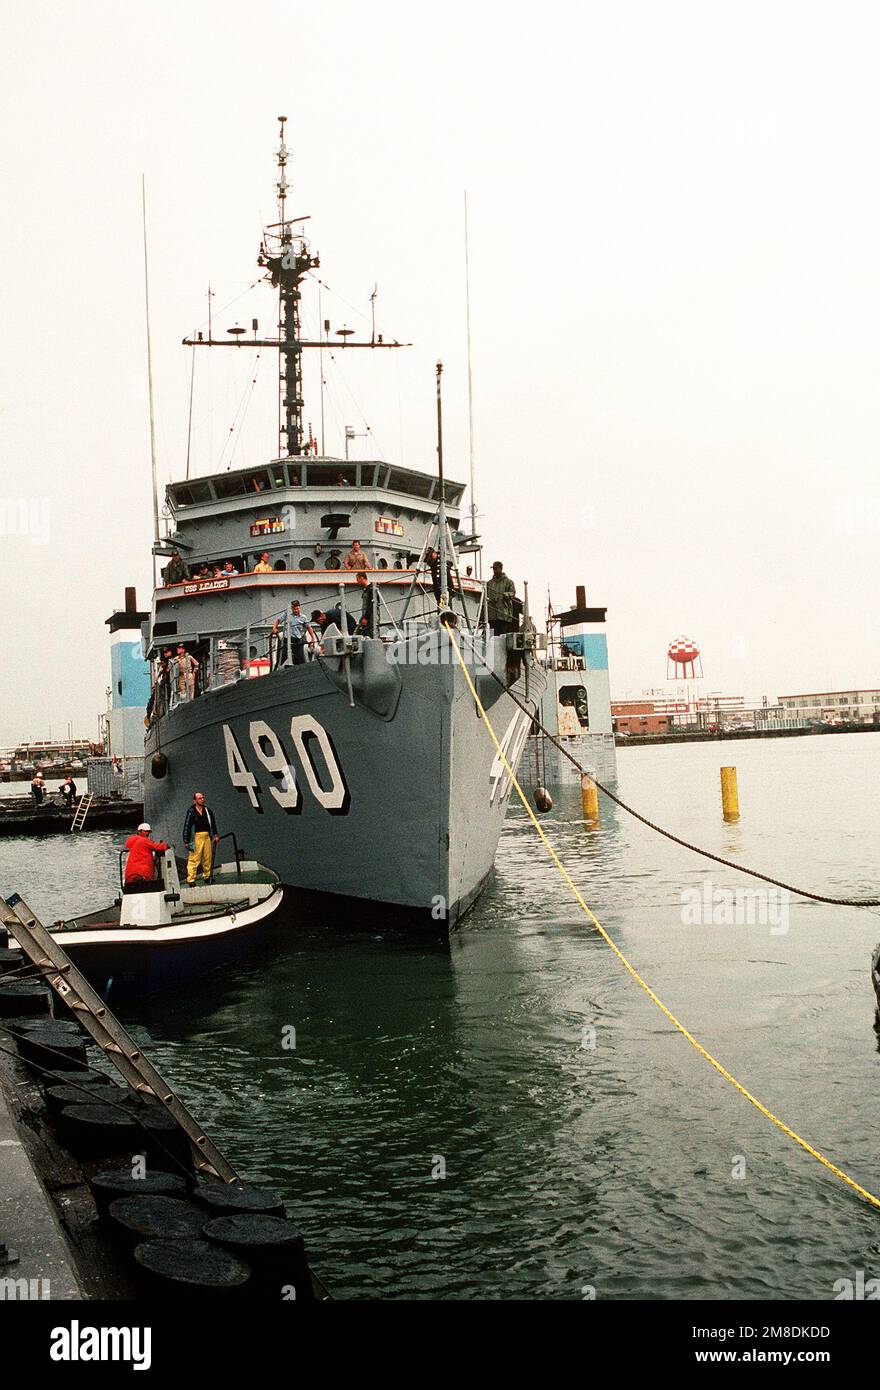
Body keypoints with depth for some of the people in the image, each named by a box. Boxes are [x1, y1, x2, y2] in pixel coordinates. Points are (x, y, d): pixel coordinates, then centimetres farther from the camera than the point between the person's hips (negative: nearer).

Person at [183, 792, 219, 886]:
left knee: (208, 858, 9)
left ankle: (207, 876, 23)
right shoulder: (191, 812, -4)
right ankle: (191, 880, -5)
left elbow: (213, 823, 22)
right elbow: (187, 826, -4)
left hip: (207, 836, 5)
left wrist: (215, 835, 16)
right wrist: (186, 841, -6)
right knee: (194, 859, -7)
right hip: (196, 837, -5)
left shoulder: (207, 811, 11)